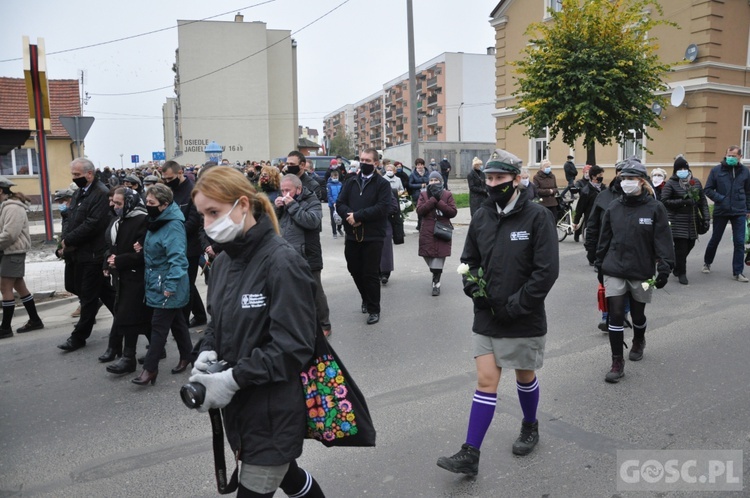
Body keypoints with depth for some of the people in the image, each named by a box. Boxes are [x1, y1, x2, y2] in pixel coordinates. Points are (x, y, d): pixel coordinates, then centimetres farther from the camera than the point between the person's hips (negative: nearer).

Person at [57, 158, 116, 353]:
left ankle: (79, 336, 12)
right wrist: (65, 240, 0)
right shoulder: (79, 193, 14)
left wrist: (68, 240, -15)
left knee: (88, 296, 1)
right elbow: (71, 220, 17)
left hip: (92, 254, -9)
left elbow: (92, 224, -22)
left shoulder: (102, 194, -14)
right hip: (76, 252, 9)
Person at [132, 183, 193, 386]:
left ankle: (150, 368, 4)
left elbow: (177, 258, -26)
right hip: (157, 282, 9)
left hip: (167, 285, -9)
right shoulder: (157, 221, 10)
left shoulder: (173, 225, -20)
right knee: (176, 321, 17)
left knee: (159, 325, -3)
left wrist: (170, 285, -28)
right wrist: (143, 248, 6)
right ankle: (187, 355, 29)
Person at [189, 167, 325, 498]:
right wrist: (208, 353, -5)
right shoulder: (224, 260, 4)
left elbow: (295, 347, -22)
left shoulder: (282, 262, -20)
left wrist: (233, 378, -22)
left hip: (273, 411, -7)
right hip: (238, 405, 7)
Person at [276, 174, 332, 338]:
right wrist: (276, 208, -5)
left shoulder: (311, 201, -7)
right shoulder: (284, 201, 14)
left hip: (307, 258, -6)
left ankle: (324, 325, 17)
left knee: (315, 293, 4)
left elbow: (312, 221, -25)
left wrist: (292, 206, -20)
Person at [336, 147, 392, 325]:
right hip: (352, 235, 5)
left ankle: (374, 309, 15)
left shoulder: (382, 184, -3)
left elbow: (382, 208, -17)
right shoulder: (351, 182, 11)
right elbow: (340, 204, 4)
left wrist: (358, 215, -19)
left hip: (373, 236, -5)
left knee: (371, 274, 1)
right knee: (355, 270, 15)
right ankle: (366, 299, 39)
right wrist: (350, 216, -17)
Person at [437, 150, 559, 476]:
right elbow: (469, 260, 14)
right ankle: (470, 455, 7)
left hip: (524, 319, -3)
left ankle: (530, 428, 45)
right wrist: (473, 285, -6)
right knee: (486, 382, 4)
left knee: (525, 376, 18)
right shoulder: (481, 217, 2)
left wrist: (515, 305, -18)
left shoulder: (537, 217, -13)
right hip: (486, 318, 3)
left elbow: (547, 270, -17)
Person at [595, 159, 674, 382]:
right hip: (614, 271, 1)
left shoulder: (655, 208, -6)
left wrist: (665, 268, -13)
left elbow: (663, 240, -7)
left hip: (642, 272, -1)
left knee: (638, 314, 16)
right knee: (615, 316, -4)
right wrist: (600, 266, 12)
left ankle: (638, 342, 48)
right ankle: (617, 362, 6)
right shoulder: (613, 208, 2)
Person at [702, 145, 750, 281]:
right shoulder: (716, 170, -4)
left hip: (739, 212, 1)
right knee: (715, 239, 12)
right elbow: (708, 189, 0)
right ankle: (707, 262, 34)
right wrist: (719, 198, -14)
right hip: (720, 211, -1)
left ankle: (737, 272, 6)